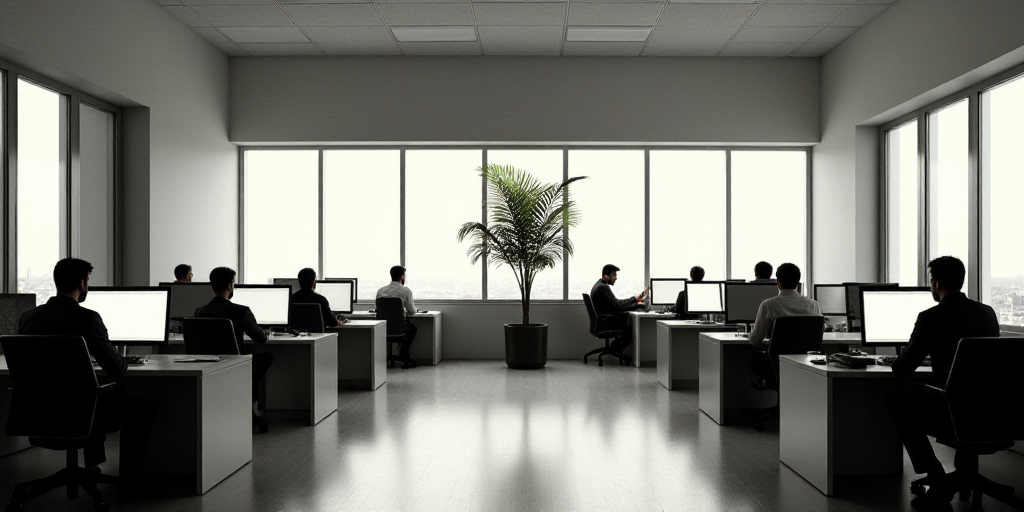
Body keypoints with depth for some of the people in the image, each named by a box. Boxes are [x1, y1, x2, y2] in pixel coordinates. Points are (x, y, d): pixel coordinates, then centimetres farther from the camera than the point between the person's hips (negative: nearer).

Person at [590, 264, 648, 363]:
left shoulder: (600, 285, 14)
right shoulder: (603, 287, -19)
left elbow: (616, 302, 17)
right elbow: (617, 306, -20)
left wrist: (635, 299, 13)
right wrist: (637, 305, -11)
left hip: (601, 320, 10)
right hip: (604, 322, -10)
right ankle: (615, 348, 6)